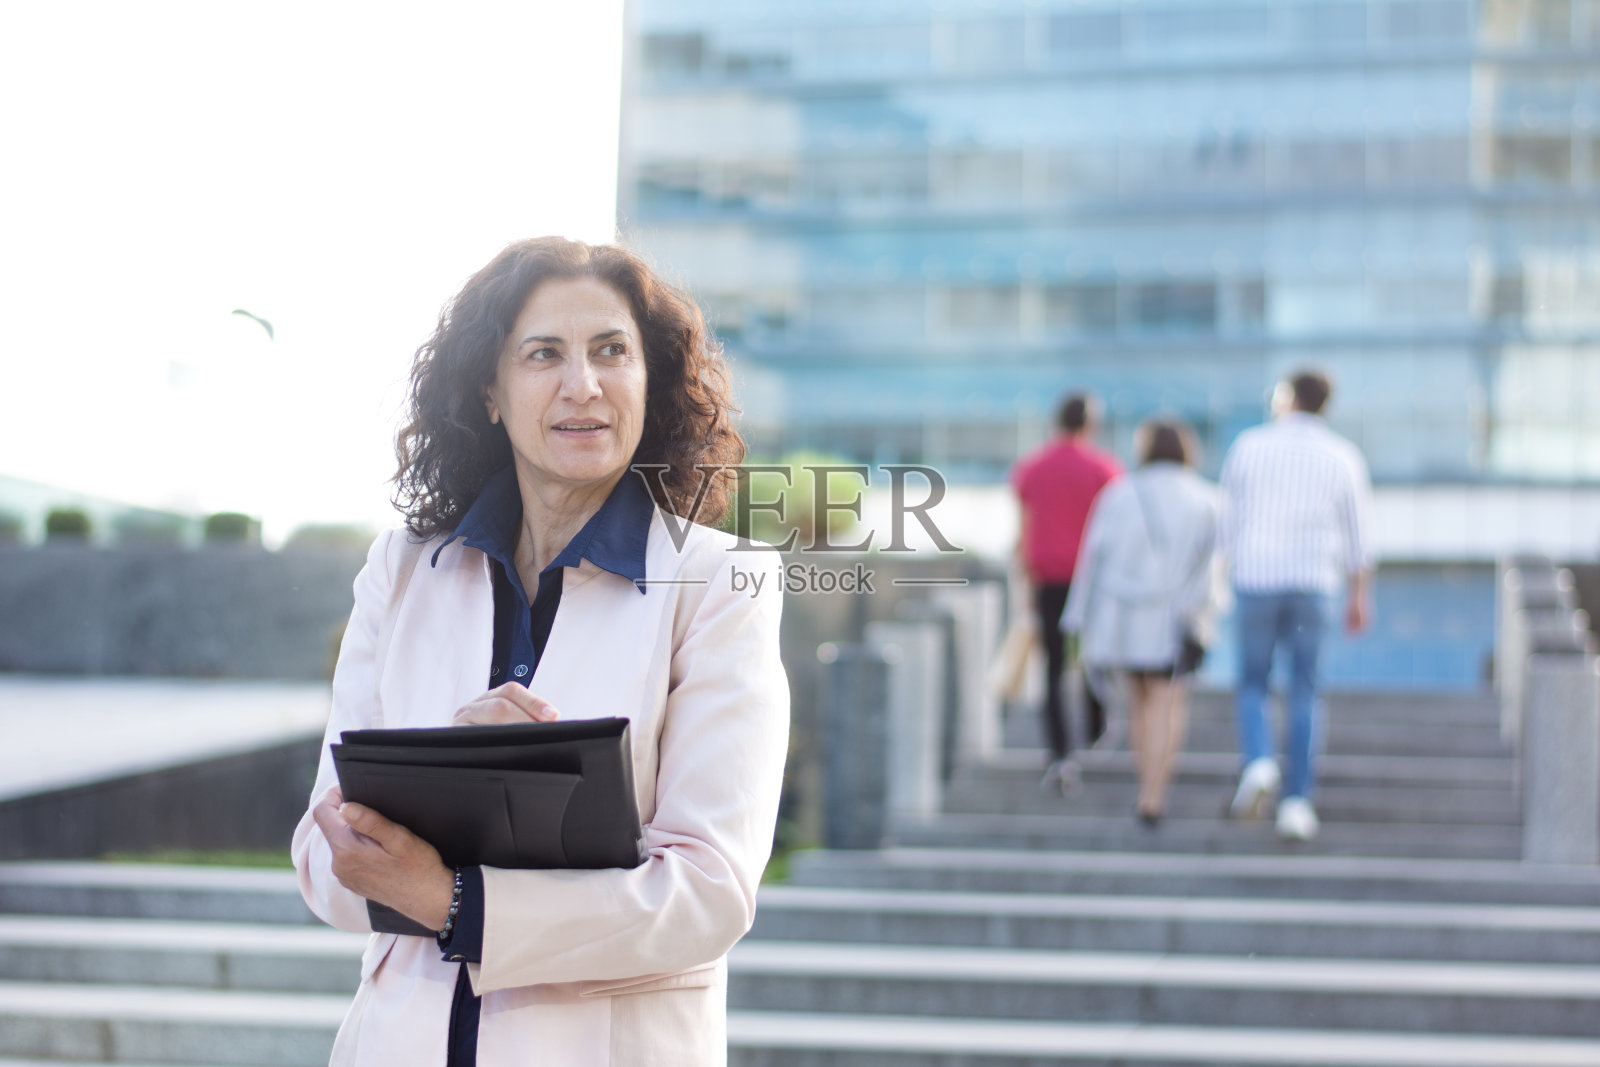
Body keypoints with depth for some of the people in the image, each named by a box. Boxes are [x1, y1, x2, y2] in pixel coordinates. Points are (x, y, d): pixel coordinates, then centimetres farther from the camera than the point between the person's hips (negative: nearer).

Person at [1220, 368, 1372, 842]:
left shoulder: (1248, 446, 1)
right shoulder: (1343, 457, 3)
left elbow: (1230, 519, 6)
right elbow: (1357, 536, 5)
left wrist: (1233, 569, 20)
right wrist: (1360, 597, 13)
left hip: (1257, 581, -1)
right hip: (1315, 584, 1)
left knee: (1252, 685, 12)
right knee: (1304, 695, 7)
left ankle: (1258, 762, -15)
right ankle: (1297, 801, 1)